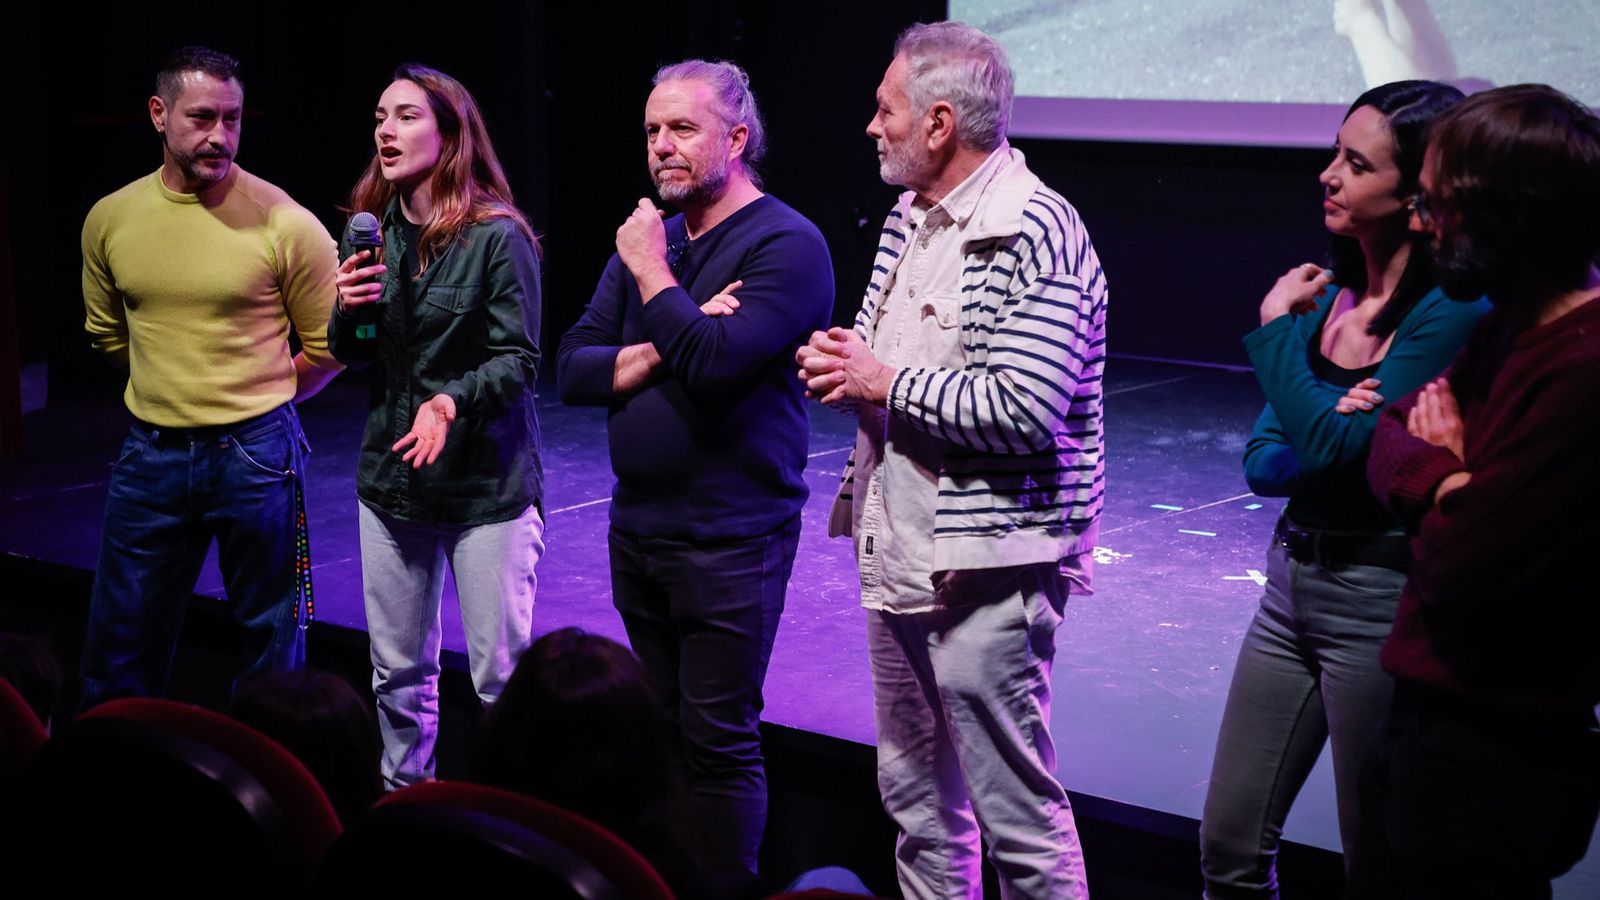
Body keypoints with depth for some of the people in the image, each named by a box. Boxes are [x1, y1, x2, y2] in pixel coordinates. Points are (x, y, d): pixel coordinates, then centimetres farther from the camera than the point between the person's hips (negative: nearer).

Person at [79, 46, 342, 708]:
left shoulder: (284, 223, -11)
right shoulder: (110, 219, 1)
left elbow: (327, 346, -1)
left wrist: (255, 400, 6)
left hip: (255, 454, -3)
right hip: (150, 453, 4)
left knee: (273, 638, 10)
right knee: (119, 651, 11)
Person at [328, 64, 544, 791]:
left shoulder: (496, 236, -11)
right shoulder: (375, 232, 6)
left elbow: (520, 358, -13)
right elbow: (351, 354, 12)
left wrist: (452, 400, -29)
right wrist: (348, 309, -8)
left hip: (486, 485, -6)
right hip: (391, 481, 6)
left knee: (500, 678, -1)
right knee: (397, 671, 14)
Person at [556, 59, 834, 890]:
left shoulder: (786, 245, -11)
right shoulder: (647, 238, 11)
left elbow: (715, 362, -26)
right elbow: (573, 371, 3)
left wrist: (652, 273, -14)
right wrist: (670, 346, -12)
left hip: (728, 541, -7)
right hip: (636, 531, 7)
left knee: (718, 742, -1)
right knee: (663, 729, 16)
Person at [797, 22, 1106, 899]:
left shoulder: (1034, 233, -16)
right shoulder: (909, 217, 13)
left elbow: (1022, 409, -25)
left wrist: (886, 384, -15)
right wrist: (837, 361, 3)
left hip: (986, 566, -9)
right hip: (901, 555, 9)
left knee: (1017, 811, -3)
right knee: (916, 797, 18)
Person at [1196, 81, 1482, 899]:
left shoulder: (1451, 311, -16)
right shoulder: (1327, 291, 5)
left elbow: (1331, 443, -24)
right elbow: (1260, 462, 4)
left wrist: (1276, 323, -10)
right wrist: (1338, 433, -17)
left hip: (1378, 593, -7)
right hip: (1292, 577, 7)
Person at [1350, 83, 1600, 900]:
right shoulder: (1511, 329, 8)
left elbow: (1456, 568, -25)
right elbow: (1393, 436, 11)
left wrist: (1438, 469, -5)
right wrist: (1443, 482, -11)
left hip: (1493, 764, -9)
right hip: (1427, 721, 9)